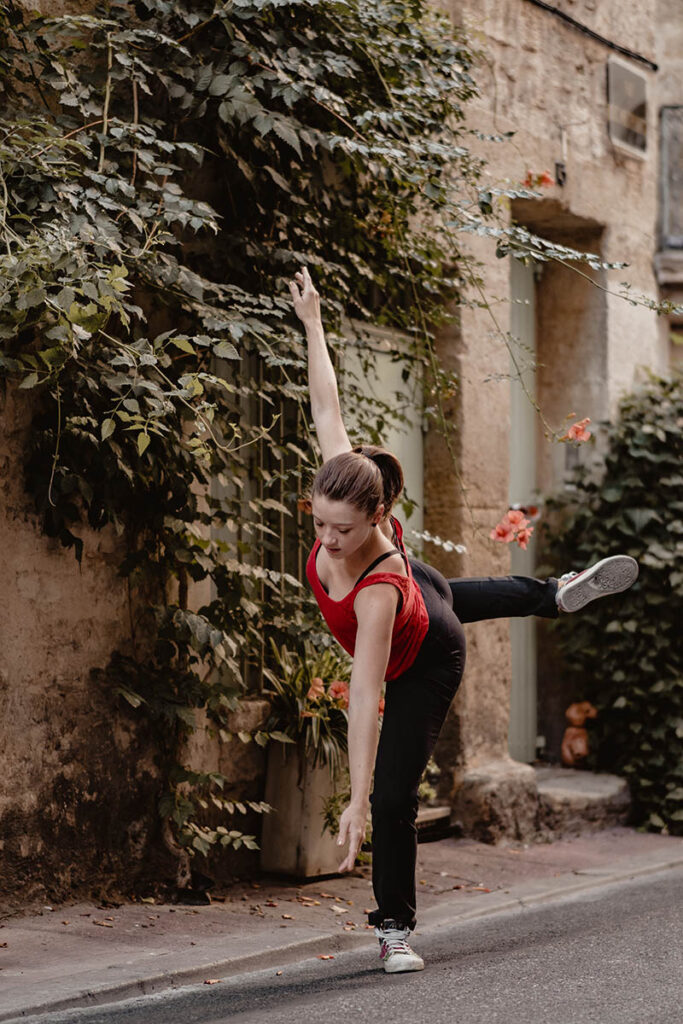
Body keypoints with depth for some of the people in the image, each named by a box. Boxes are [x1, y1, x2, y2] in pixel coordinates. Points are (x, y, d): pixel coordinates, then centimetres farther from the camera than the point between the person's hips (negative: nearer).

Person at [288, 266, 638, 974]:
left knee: (394, 797, -3)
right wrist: (312, 324, -19)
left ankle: (393, 930, 18)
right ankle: (560, 595, 73)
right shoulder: (340, 492, -35)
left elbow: (364, 697, -50)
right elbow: (327, 414, -24)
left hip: (426, 663, -7)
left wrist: (357, 801, -49)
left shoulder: (377, 591, -48)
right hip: (419, 589, 7)